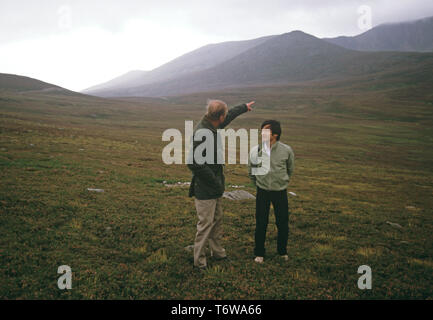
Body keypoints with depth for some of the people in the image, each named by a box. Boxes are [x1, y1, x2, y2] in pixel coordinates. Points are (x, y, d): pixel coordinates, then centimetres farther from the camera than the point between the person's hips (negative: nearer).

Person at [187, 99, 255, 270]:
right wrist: (214, 180, -22)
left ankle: (218, 252, 35)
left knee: (217, 219, 19)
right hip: (205, 189, -10)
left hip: (215, 187, 10)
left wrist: (244, 107, 39)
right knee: (206, 223, -1)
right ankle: (199, 261, 14)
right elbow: (194, 163, -31)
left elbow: (229, 116, 25)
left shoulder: (212, 127, 4)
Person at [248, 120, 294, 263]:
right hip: (262, 192, 0)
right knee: (261, 224, 5)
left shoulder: (286, 150, -12)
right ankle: (259, 253, 24)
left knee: (282, 224, 9)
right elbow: (251, 172, 8)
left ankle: (282, 251, 33)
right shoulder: (255, 151, -10)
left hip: (280, 192, 0)